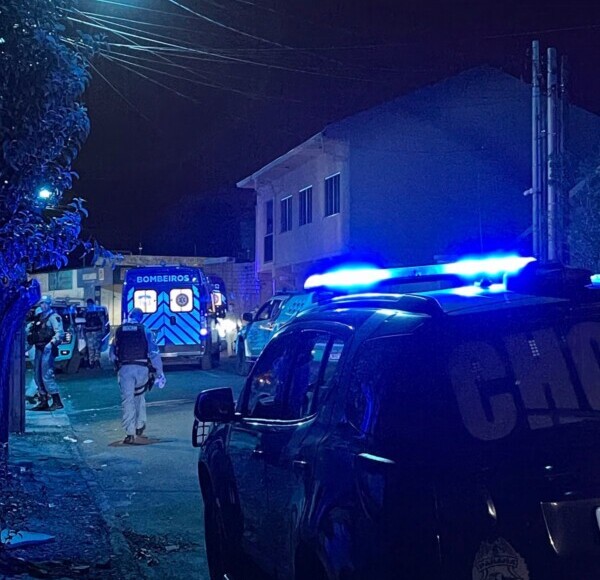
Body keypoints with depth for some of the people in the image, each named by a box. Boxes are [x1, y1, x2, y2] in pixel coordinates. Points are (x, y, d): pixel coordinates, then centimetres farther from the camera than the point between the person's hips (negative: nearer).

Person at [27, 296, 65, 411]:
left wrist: (52, 342, -26)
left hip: (48, 349, -9)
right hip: (39, 349, 9)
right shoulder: (38, 317, 17)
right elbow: (32, 330, 26)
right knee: (37, 375, 10)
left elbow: (60, 333, -17)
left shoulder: (54, 317, -7)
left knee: (47, 375, -12)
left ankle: (57, 402, -9)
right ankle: (43, 401, 18)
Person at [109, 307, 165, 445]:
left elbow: (112, 354, 13)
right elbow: (154, 352, -3)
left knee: (127, 400, -2)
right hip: (142, 368, 0)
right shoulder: (144, 330, 5)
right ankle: (140, 426, 29)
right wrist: (159, 373, -1)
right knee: (139, 396, 23)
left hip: (125, 368, 0)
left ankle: (130, 433, -10)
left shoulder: (119, 331, 10)